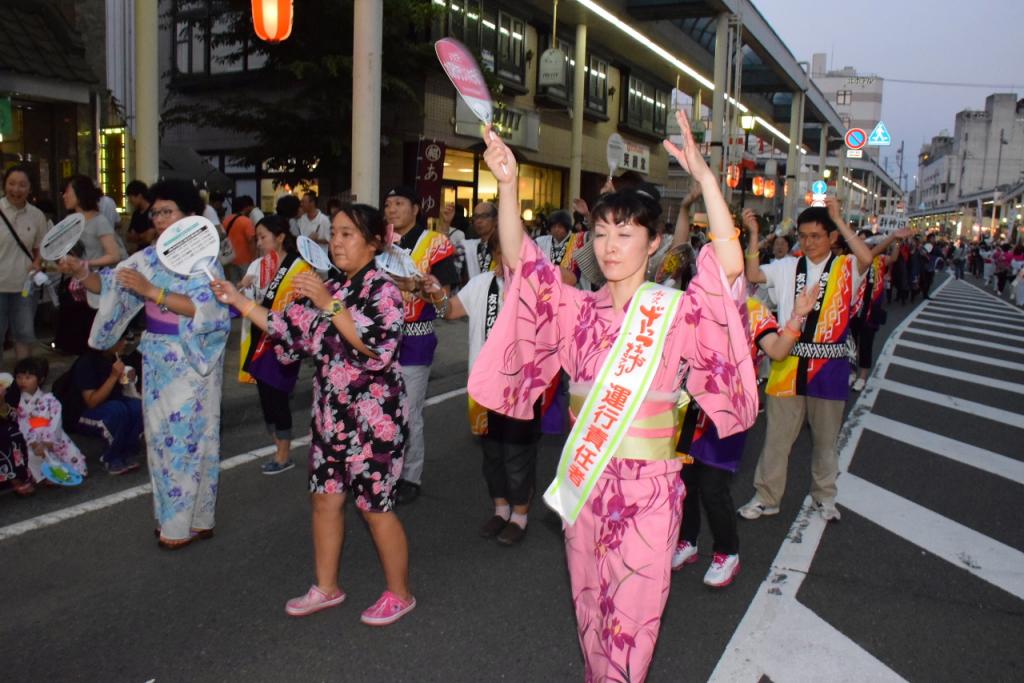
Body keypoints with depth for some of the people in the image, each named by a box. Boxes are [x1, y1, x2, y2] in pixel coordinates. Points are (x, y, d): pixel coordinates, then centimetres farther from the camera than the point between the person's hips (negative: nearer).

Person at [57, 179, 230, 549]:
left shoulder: (204, 258, -10)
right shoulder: (148, 258, 7)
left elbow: (204, 307, -24)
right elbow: (108, 285, 3)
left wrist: (151, 291, -29)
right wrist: (81, 272, -17)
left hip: (192, 360, -6)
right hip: (157, 359, 6)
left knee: (188, 437, 0)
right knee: (161, 435, 11)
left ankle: (192, 520, 13)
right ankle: (173, 516, 24)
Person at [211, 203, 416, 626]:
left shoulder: (382, 289, -12)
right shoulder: (331, 287, 10)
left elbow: (376, 345, -27)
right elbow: (290, 330, 12)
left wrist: (329, 304, -29)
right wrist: (237, 300, 6)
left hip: (372, 416, -7)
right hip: (331, 413, 8)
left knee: (375, 506, 1)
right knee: (325, 498, 14)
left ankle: (399, 594, 20)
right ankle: (326, 588, 32)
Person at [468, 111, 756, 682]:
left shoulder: (675, 311, -8)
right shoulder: (579, 309, 1)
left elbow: (729, 265, -24)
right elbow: (519, 259, -8)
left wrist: (704, 176, -31)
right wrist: (507, 184, -21)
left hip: (648, 483, -3)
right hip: (583, 475, 4)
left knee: (633, 611, 9)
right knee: (590, 602, 20)